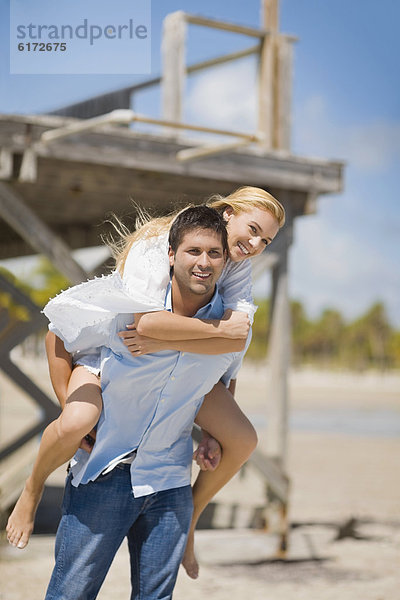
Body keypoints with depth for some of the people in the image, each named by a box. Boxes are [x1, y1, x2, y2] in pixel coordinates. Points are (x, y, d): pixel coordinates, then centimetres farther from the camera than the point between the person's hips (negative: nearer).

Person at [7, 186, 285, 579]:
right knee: (75, 425, -34)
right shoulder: (155, 245, -32)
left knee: (242, 440, -7)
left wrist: (162, 342, -38)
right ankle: (33, 488, 1)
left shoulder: (238, 267, -13)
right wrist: (218, 327, -40)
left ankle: (189, 517, 20)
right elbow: (146, 320, -48)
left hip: (175, 357, 5)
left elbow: (238, 339, -29)